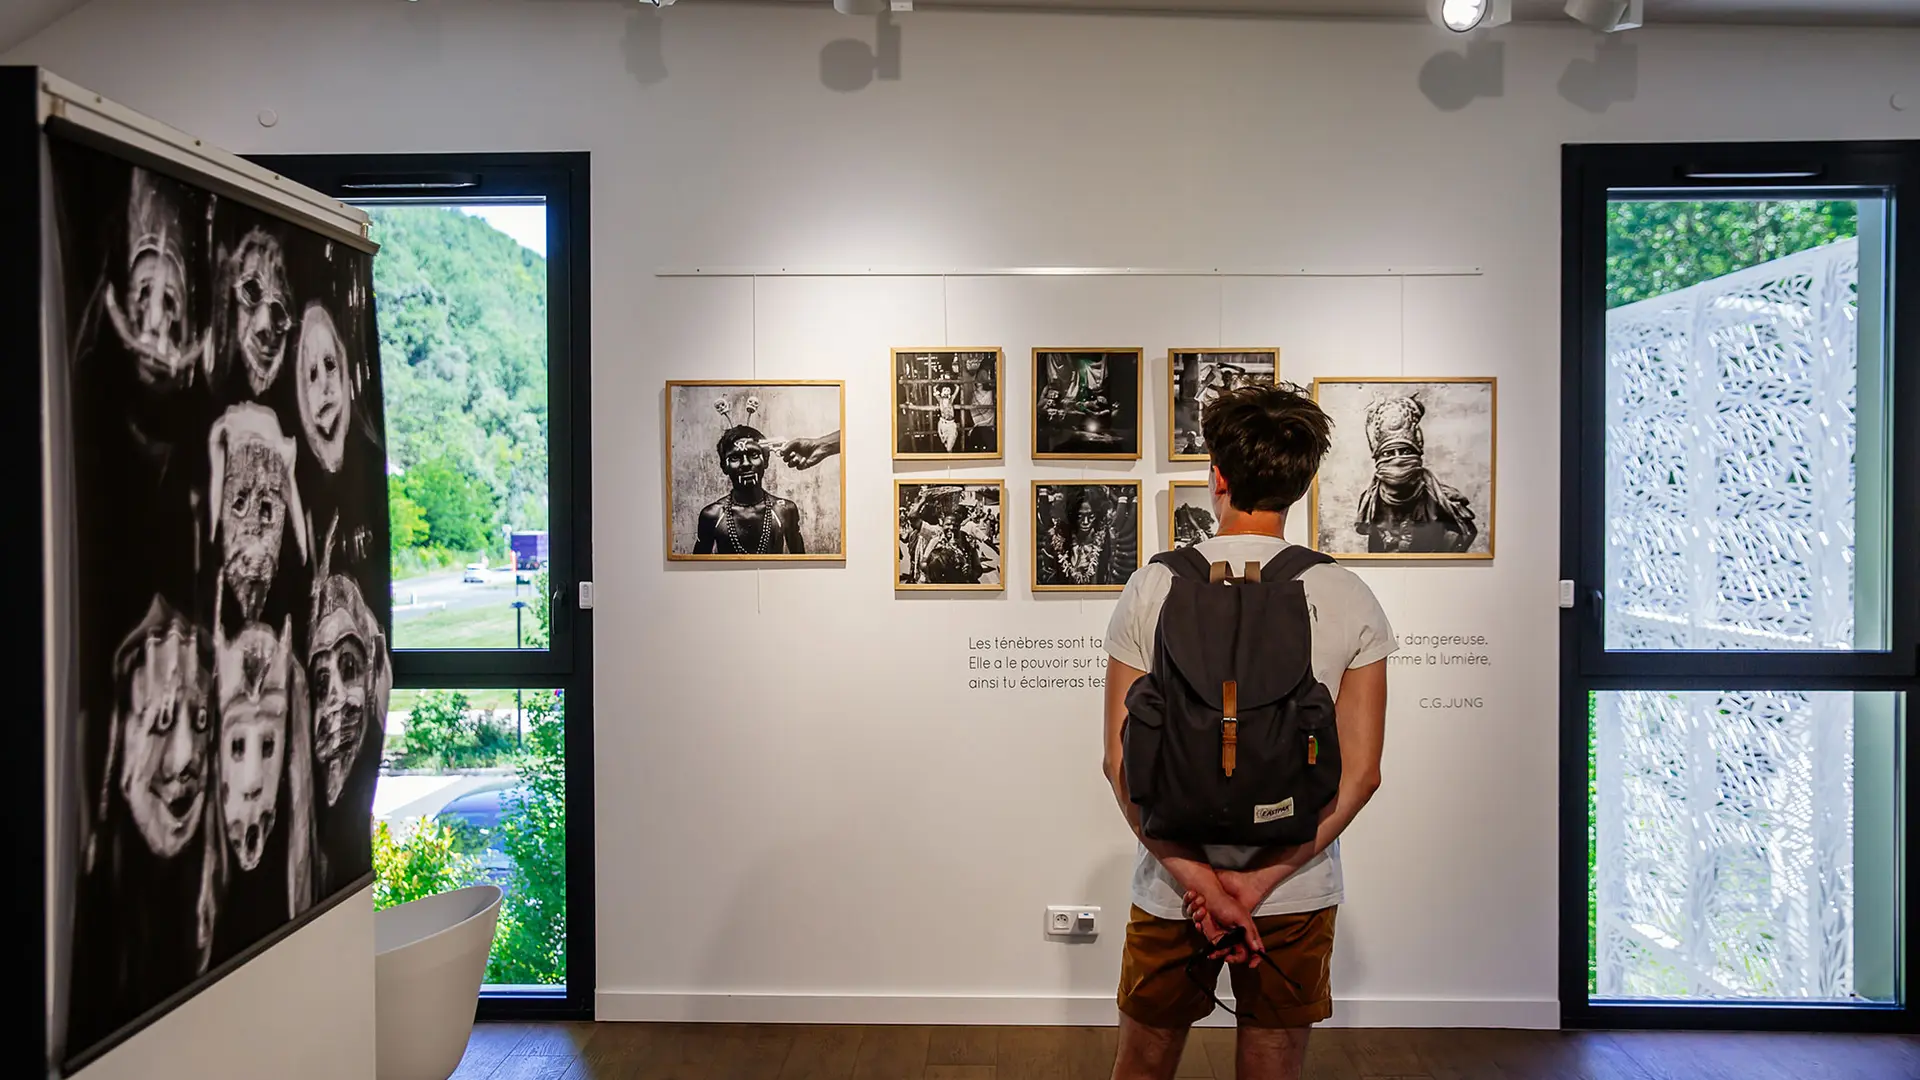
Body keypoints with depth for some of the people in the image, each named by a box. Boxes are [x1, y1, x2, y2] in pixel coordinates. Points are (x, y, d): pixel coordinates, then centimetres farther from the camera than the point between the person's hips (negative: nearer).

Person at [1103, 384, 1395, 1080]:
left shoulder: (1150, 590, -9)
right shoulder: (1350, 599, -6)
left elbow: (1121, 761, -11)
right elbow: (1361, 772, -8)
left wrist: (1190, 872, -11)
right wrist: (1265, 878, -10)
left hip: (1171, 887, 0)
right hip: (1299, 893, 1)